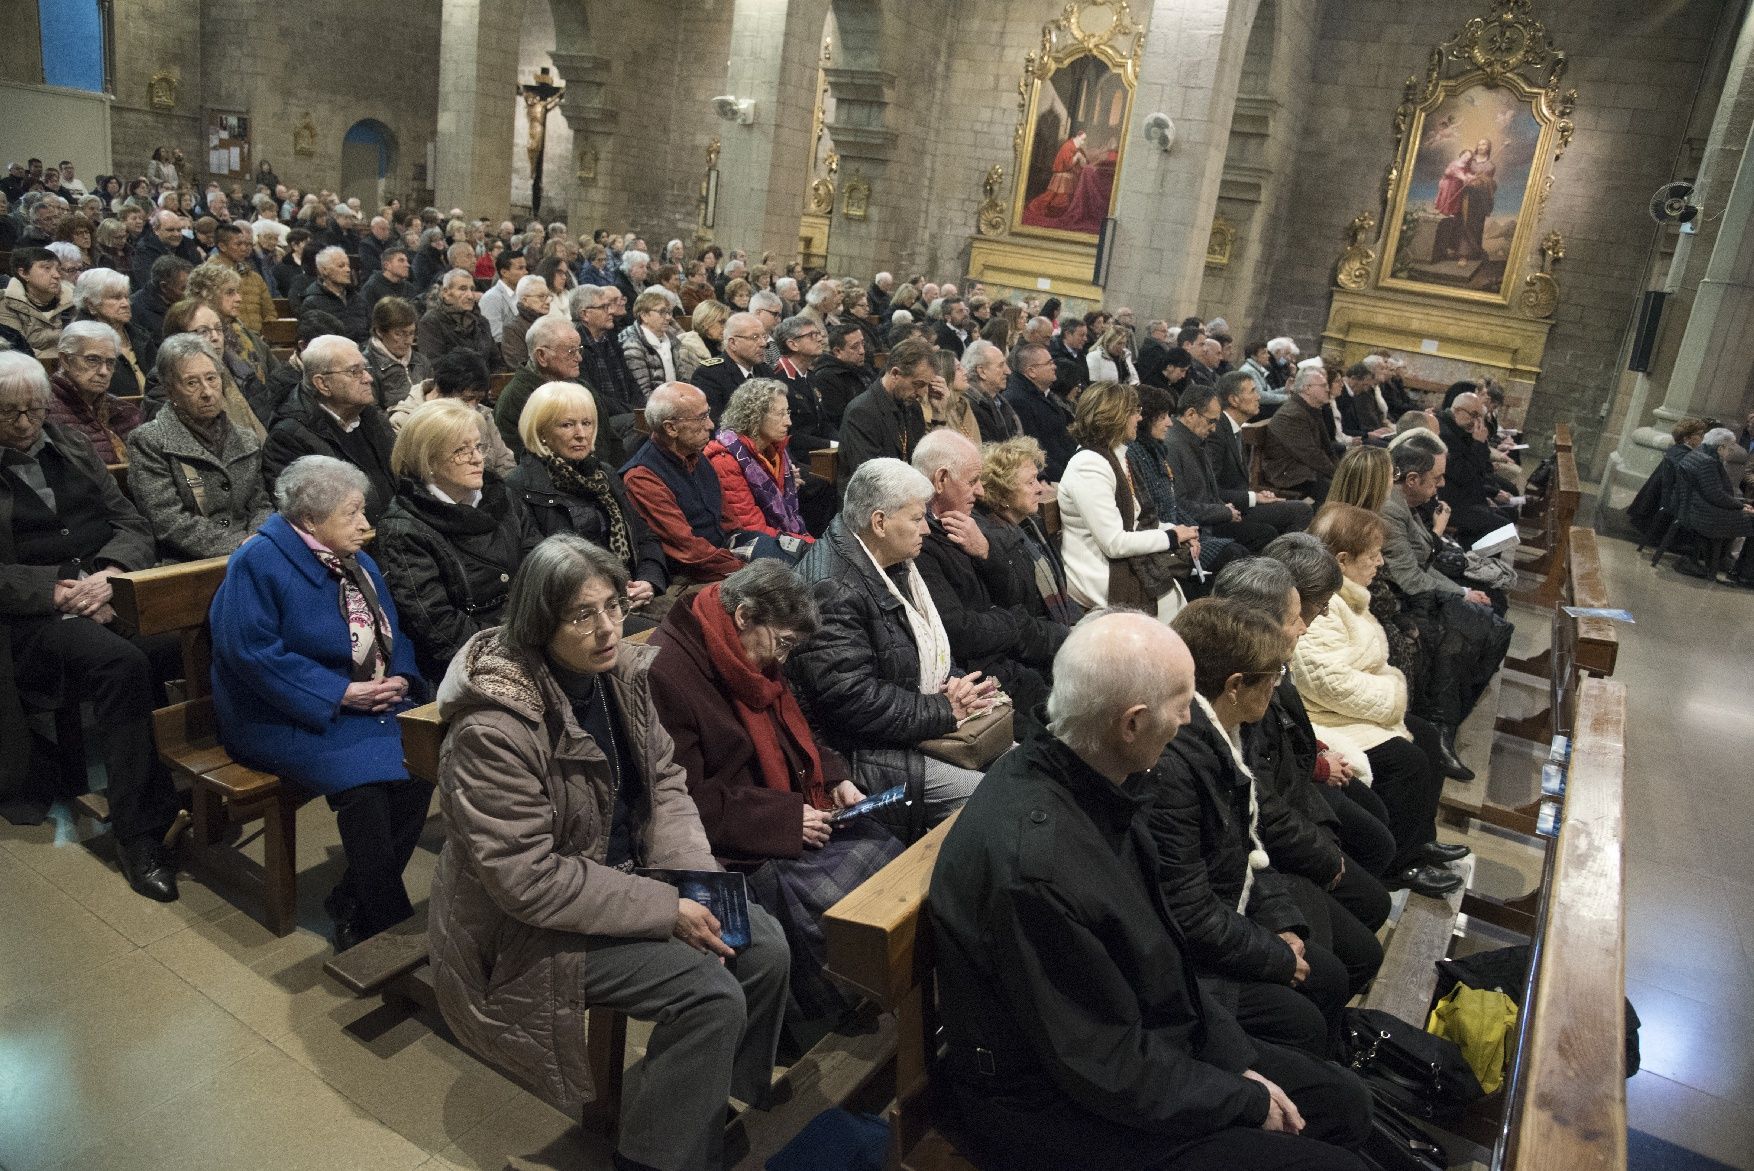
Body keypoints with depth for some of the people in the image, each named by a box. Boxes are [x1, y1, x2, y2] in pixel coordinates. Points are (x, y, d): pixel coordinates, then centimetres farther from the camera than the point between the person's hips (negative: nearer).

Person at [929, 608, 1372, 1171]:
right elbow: (1111, 1071, -24)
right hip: (1059, 1109, -8)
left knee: (1344, 1102, 13)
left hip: (1142, 1039, 9)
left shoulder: (1092, 785, -6)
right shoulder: (1035, 864, -35)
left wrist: (1237, 1058, 2)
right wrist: (1249, 1103, -11)